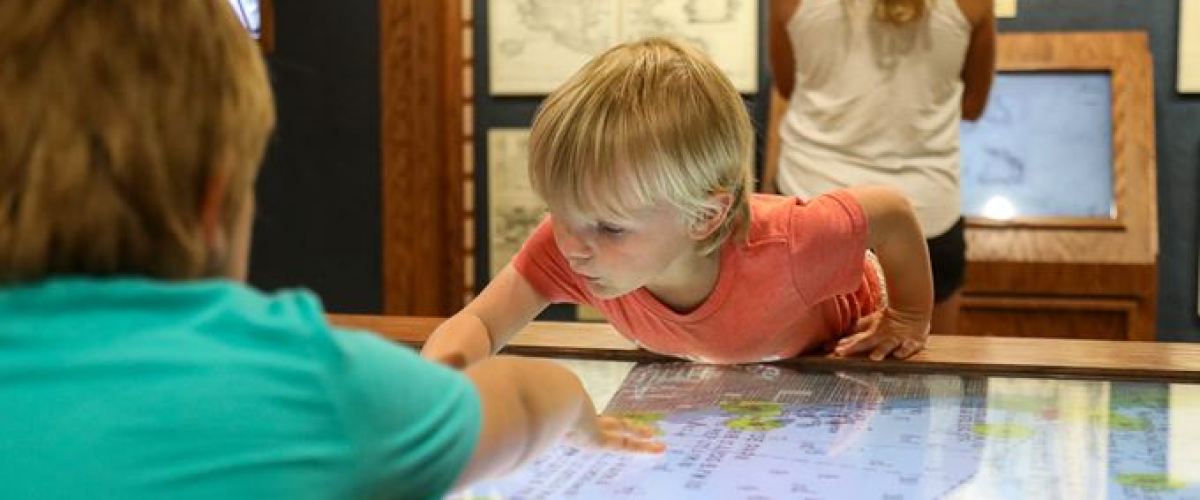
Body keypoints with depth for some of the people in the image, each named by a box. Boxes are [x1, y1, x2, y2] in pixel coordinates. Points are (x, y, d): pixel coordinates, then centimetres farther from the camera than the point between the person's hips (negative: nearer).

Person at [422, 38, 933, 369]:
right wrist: (439, 371, -60)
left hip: (845, 355, -2)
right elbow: (477, 325, -37)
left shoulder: (782, 246, -46)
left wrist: (909, 320, -16)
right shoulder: (564, 244, -36)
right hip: (717, 379, 2)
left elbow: (892, 211, -30)